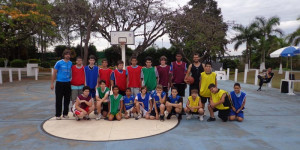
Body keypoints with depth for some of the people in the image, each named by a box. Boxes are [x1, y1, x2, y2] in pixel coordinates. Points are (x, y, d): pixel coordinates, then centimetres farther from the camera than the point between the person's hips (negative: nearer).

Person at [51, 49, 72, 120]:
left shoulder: (70, 63, 8)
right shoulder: (59, 63, -4)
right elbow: (54, 73, -1)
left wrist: (70, 79, 12)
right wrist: (52, 83, -4)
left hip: (67, 83, 4)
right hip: (59, 83, -4)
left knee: (67, 99, 8)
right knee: (59, 99, 1)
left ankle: (65, 114, 20)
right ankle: (58, 115, 11)